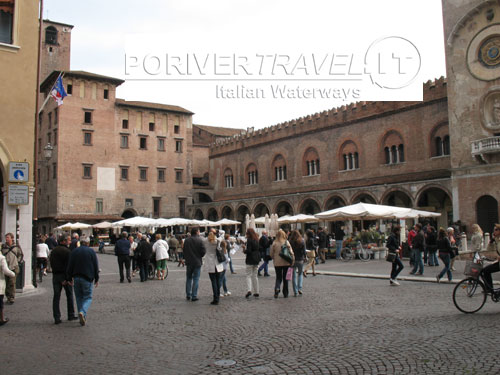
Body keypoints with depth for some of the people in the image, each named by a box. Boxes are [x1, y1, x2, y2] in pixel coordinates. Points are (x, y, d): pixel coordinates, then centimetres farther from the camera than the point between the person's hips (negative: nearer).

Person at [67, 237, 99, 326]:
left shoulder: (74, 251, 7)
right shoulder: (91, 251, 1)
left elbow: (70, 266, 5)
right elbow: (96, 266, -1)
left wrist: (70, 278, 11)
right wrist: (96, 279, 5)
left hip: (76, 277, 3)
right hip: (87, 278, -3)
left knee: (79, 297, 12)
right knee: (88, 297, 3)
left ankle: (82, 317, 12)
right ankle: (82, 312, -22)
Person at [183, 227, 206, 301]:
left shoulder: (186, 240, 0)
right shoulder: (200, 240, -11)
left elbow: (184, 251, 5)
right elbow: (203, 251, -12)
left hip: (188, 262, 3)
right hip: (197, 262, -3)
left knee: (189, 278, 15)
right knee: (196, 279, 3)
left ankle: (188, 295, 17)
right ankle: (194, 296, 3)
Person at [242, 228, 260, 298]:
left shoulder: (249, 240, -12)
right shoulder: (256, 240, 10)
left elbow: (249, 251, -20)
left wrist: (244, 251, 1)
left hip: (250, 260, -7)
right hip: (256, 260, 7)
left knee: (248, 275, -2)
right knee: (254, 276, 13)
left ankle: (249, 290, -18)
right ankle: (256, 292, 14)